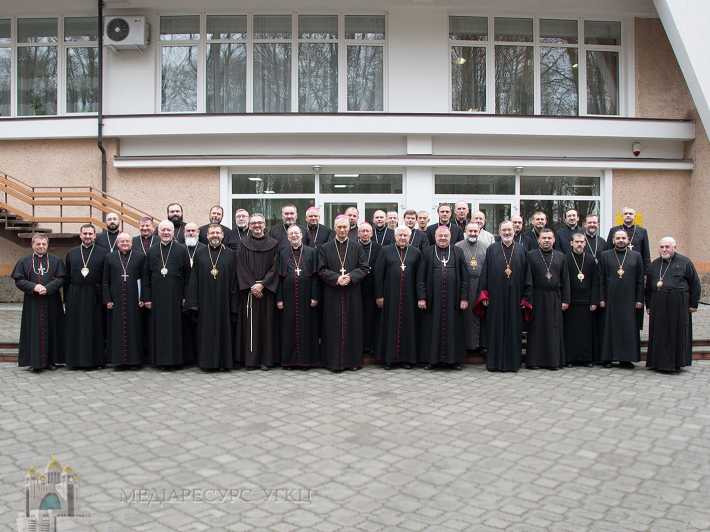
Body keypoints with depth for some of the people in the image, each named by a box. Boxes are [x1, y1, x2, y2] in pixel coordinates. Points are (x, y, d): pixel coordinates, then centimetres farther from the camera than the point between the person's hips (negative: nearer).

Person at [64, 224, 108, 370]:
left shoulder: (103, 253, 4)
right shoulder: (71, 253, 12)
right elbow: (67, 277, 11)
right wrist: (66, 299, 5)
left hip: (94, 296, -2)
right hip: (75, 296, 2)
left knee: (96, 328, 1)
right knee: (75, 328, 5)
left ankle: (97, 360, 8)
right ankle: (76, 360, 13)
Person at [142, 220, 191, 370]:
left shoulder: (181, 250, 2)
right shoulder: (152, 251, 10)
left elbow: (187, 274, 1)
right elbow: (146, 276, 10)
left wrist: (185, 296, -5)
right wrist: (147, 298, 3)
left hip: (175, 295, -2)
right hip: (157, 296, 2)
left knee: (175, 326, 1)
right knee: (159, 328, 4)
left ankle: (175, 358, 10)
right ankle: (162, 359, 12)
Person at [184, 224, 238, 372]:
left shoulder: (229, 254, 6)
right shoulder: (199, 253, 8)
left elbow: (234, 280, 3)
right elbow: (194, 279, 6)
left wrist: (233, 303, -3)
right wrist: (193, 302, -1)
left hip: (223, 300, -1)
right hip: (205, 300, 1)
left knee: (223, 329, 2)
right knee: (206, 331, 3)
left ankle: (224, 362, 10)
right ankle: (207, 362, 11)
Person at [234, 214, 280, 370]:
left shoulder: (273, 244, 5)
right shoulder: (243, 244, 6)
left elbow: (274, 268, 0)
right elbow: (241, 268, 1)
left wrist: (262, 285, -11)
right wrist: (251, 286, -9)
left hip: (266, 290, 0)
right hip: (248, 291, 0)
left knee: (266, 323, 0)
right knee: (249, 323, 0)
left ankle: (265, 360, 6)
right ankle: (250, 360, 6)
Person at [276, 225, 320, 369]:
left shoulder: (311, 252, 6)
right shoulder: (283, 254, 11)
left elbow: (315, 275, 1)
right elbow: (280, 277, 8)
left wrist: (315, 296, -6)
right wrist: (279, 298, 1)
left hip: (305, 296, -1)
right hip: (288, 296, 2)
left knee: (306, 326, 1)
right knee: (289, 327, 3)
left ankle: (305, 359, 10)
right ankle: (289, 359, 11)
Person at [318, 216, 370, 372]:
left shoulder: (357, 247, 7)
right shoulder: (325, 248, 6)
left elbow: (364, 267, 2)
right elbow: (322, 270, 0)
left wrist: (351, 277, -15)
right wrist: (336, 278, -16)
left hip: (352, 293, 1)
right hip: (332, 294, 0)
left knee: (352, 324, 3)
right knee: (334, 325, 1)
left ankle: (353, 360, 12)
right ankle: (334, 361, 9)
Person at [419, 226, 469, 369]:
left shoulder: (458, 252, 9)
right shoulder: (427, 252, 7)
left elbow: (464, 276, 6)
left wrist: (464, 297, -2)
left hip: (453, 297, 1)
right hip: (433, 297, -1)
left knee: (453, 327, 4)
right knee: (432, 328, 3)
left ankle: (452, 359, 14)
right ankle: (431, 359, 12)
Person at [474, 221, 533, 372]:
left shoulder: (521, 250, 8)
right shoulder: (491, 250, 6)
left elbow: (527, 276, 7)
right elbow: (485, 273, 4)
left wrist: (526, 298, 0)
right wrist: (484, 295, -3)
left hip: (515, 297, 1)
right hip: (495, 298, -1)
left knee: (513, 329, 4)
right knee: (495, 329, 2)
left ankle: (512, 362, 12)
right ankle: (494, 362, 10)